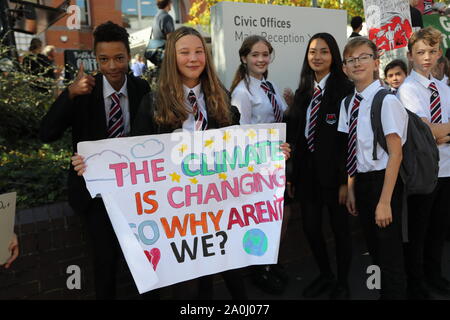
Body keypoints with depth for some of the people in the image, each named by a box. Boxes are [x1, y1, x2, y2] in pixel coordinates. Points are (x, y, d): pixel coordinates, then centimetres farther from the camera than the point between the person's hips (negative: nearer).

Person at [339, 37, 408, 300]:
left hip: (383, 180, -7)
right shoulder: (348, 104, 5)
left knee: (390, 252, 3)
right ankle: (383, 292, 38)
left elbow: (396, 154, -17)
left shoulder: (387, 101, -16)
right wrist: (351, 189, 9)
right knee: (374, 248, 20)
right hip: (361, 181, 7)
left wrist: (385, 201, -19)